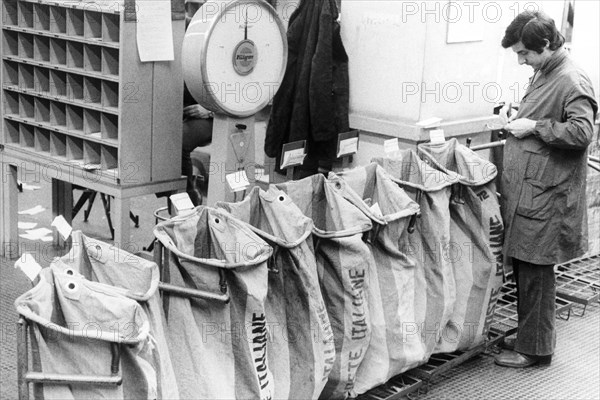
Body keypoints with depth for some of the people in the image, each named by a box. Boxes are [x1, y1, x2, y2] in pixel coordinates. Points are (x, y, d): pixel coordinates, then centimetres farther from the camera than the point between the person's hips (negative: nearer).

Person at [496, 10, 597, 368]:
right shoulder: (543, 74, 14)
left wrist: (534, 127, -18)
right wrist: (519, 120, 11)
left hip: (545, 194, -9)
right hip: (525, 188, 9)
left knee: (535, 271, -1)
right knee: (523, 266, 14)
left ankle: (535, 349, 11)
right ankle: (529, 337, 25)